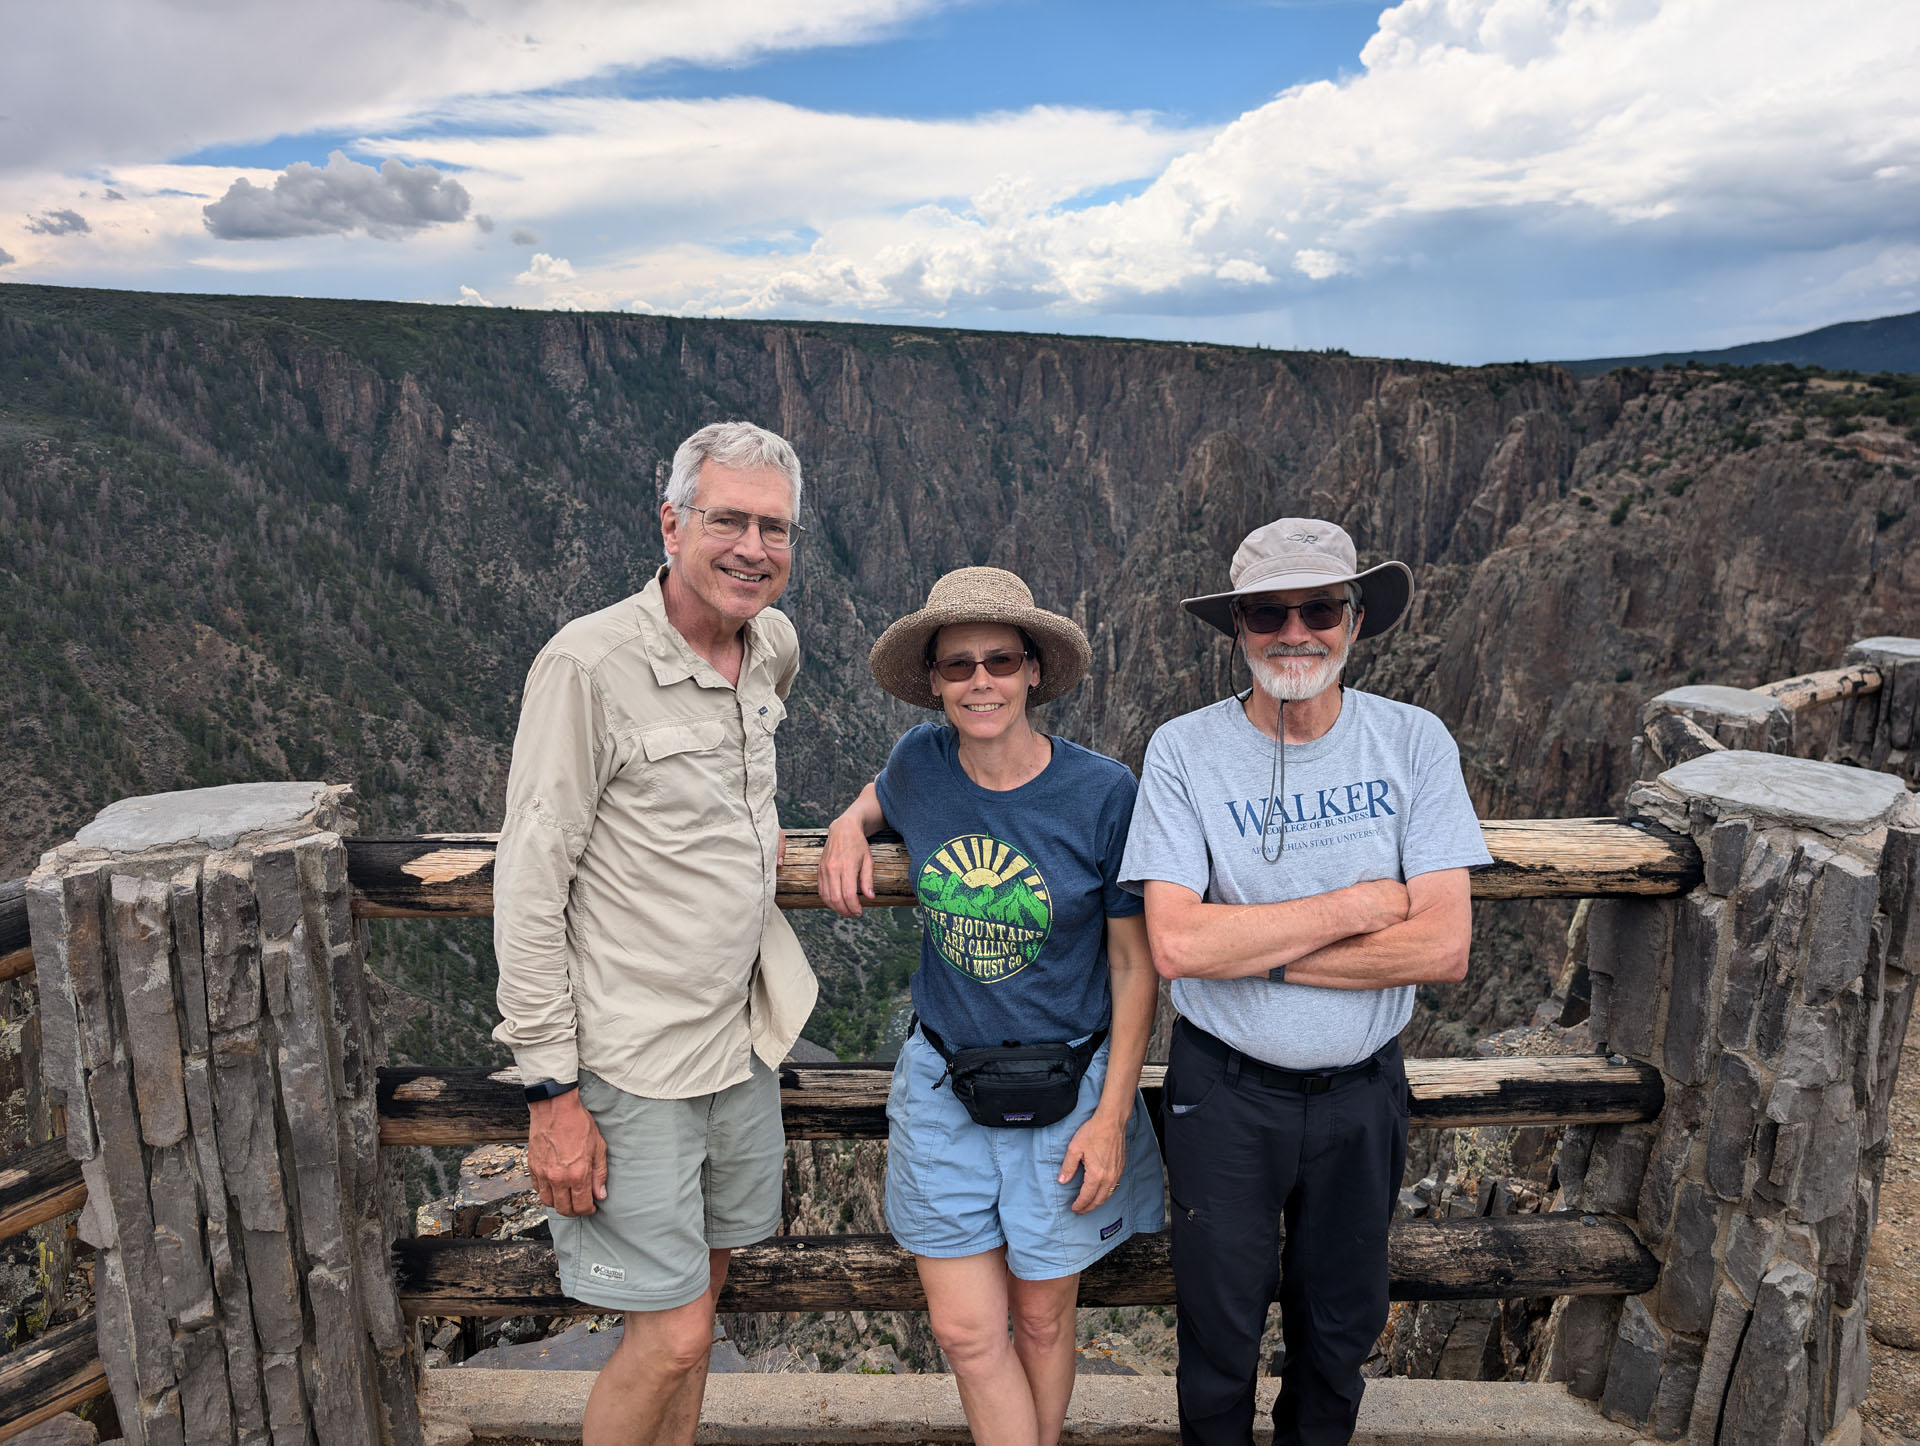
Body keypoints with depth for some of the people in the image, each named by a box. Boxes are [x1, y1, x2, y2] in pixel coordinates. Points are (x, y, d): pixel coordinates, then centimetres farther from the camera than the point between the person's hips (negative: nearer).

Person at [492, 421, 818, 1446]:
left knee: (693, 1298, 21)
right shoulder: (590, 664, -18)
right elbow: (527, 892, -17)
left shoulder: (775, 646, 2)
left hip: (743, 1039, 7)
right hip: (635, 1063, -6)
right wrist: (551, 1093, -16)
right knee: (671, 1334, 2)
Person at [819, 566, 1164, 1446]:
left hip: (1065, 1091, -2)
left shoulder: (1103, 793, -16)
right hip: (942, 1085, 2)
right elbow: (880, 795, 19)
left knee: (1041, 1318, 17)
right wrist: (847, 830, -3)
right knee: (967, 1331, 8)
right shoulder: (920, 762, -8)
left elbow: (1134, 964, -8)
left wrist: (1112, 1113, -9)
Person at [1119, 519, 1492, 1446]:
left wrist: (1250, 947, -21)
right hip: (1224, 1090, -2)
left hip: (1363, 1090, 2)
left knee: (1340, 1329, 24)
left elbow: (1443, 948, -17)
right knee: (1219, 1333, 18)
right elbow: (1177, 943, -24)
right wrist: (1358, 904, -21)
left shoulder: (1413, 743, -9)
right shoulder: (1184, 751, -14)